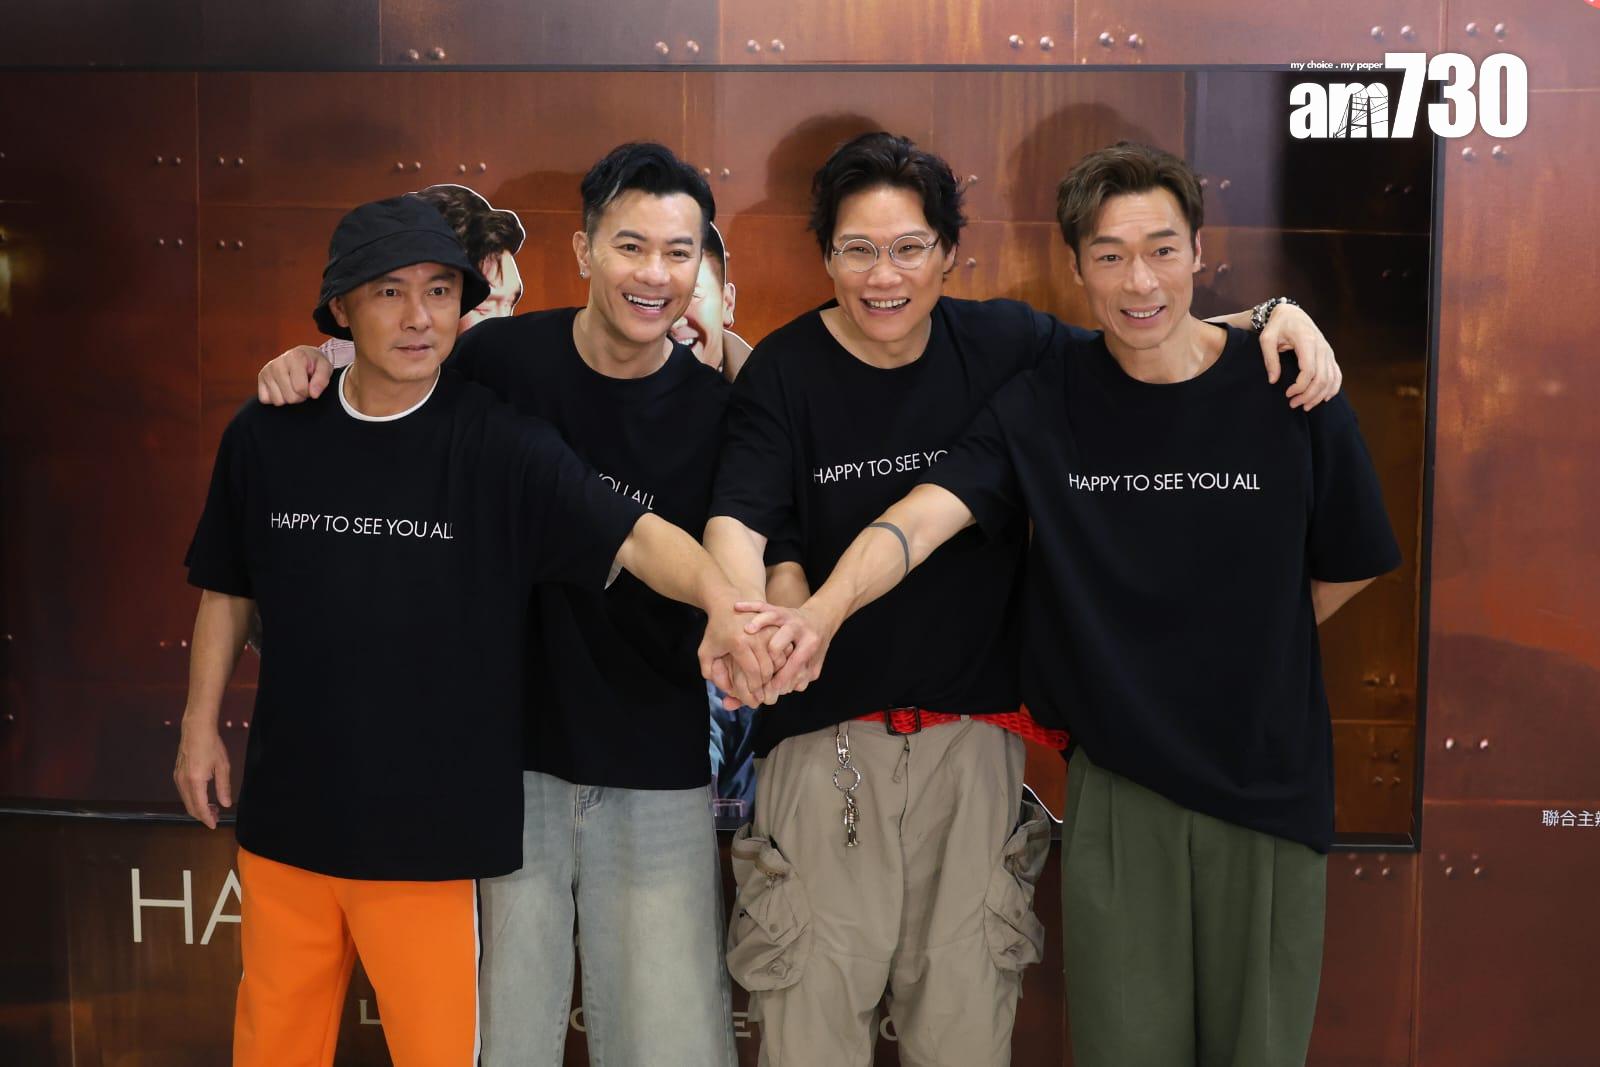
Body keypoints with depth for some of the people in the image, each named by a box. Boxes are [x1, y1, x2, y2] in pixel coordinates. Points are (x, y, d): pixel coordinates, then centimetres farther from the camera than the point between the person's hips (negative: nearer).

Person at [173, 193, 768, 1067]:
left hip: (428, 821, -3)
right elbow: (227, 591, 12)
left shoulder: (501, 444, -11)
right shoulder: (266, 436, -1)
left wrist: (719, 595, -41)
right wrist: (201, 725, 13)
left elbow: (632, 534, -23)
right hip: (285, 809, 3)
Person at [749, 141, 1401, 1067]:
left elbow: (1347, 570, 5)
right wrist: (822, 610, -38)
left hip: (1270, 781, 0)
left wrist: (1236, 662, 3)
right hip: (1118, 785, 0)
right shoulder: (1043, 405, -5)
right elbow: (923, 514, -20)